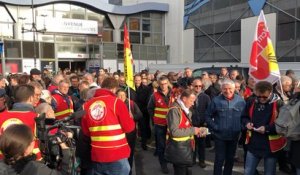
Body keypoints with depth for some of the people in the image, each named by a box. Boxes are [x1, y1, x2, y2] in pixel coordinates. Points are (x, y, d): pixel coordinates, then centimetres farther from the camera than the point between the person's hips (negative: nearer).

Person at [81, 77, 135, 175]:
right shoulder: (116, 102, -11)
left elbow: (85, 132, 8)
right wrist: (129, 118, 11)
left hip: (96, 156, 4)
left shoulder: (87, 105, 1)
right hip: (117, 156, -4)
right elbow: (129, 127, -9)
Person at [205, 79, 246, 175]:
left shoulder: (240, 100, -5)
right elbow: (207, 116, -3)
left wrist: (241, 127, -4)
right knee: (219, 159, 3)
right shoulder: (216, 100, -10)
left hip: (234, 136, 3)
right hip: (220, 135, -2)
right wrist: (214, 127, -10)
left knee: (230, 159, 17)